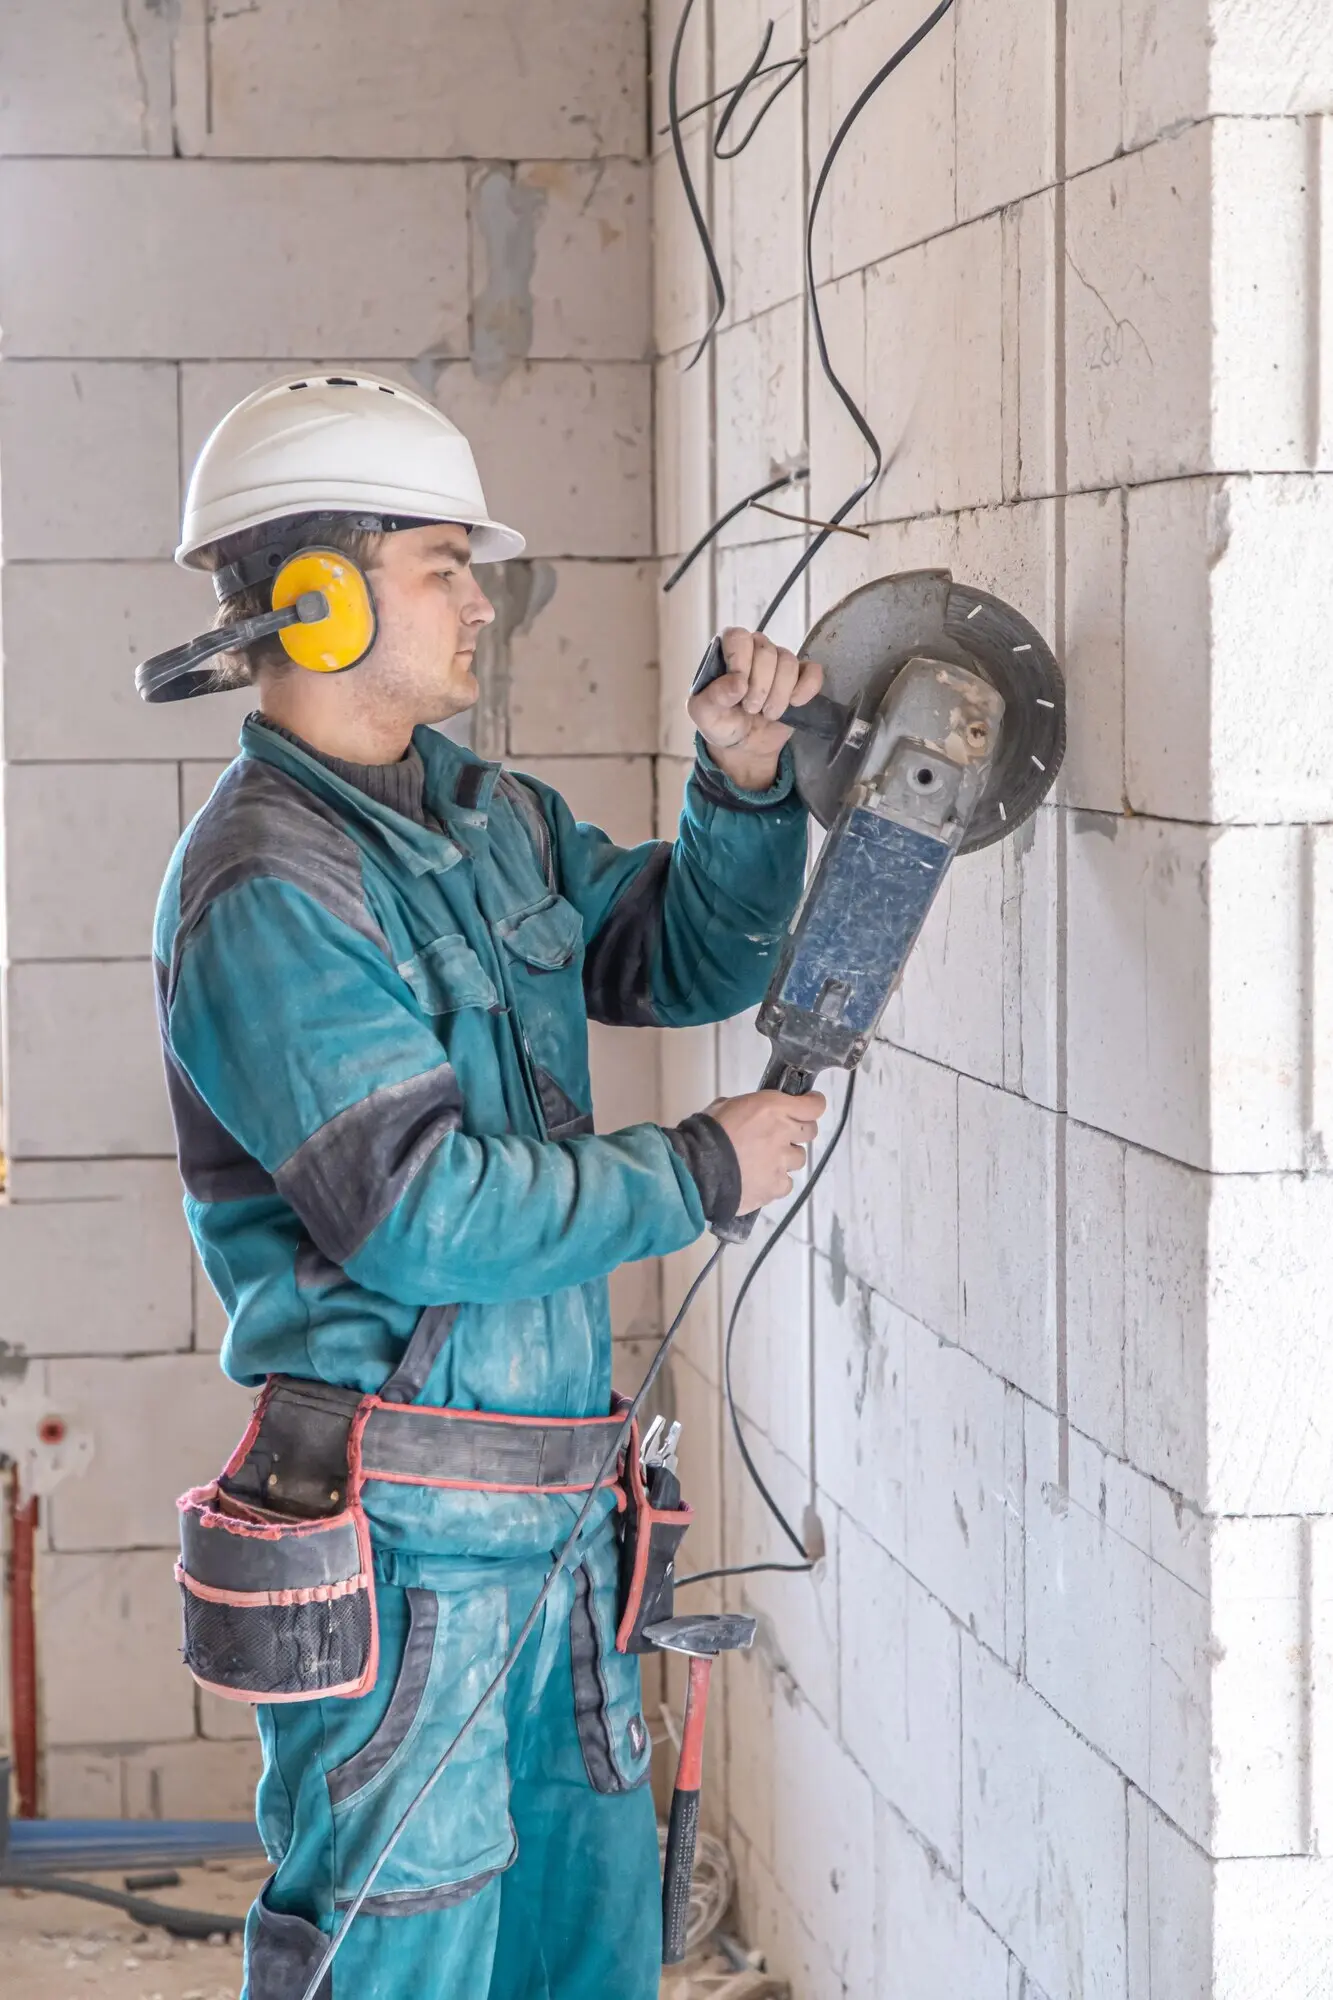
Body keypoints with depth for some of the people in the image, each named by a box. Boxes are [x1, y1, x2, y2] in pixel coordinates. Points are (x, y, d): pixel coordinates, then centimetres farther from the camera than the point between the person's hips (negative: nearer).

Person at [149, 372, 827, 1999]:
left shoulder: (488, 816, 11)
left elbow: (687, 961, 21)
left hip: (546, 1507, 9)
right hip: (400, 1531, -9)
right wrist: (700, 1174, -13)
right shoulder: (264, 886, -17)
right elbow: (425, 1212, -23)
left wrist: (744, 783, 3)